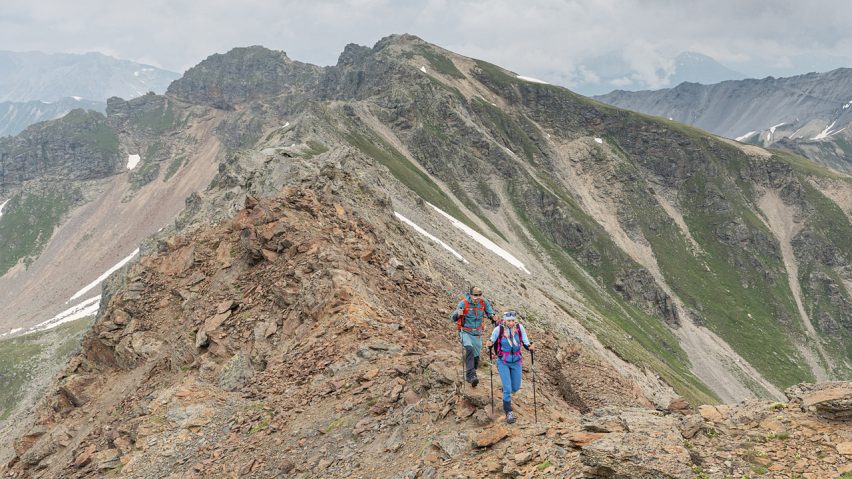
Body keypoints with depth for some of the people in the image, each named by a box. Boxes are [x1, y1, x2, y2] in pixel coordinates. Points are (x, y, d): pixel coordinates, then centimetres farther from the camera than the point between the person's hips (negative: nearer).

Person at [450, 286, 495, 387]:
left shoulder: (483, 302, -5)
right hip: (465, 332, -4)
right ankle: (471, 375, -33)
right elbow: (453, 318, -15)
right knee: (469, 350, -29)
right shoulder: (463, 303, -15)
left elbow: (489, 311, 13)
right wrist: (458, 314, -37)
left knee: (476, 356, 10)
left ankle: (469, 376, 33)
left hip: (477, 334, 4)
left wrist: (492, 316, -10)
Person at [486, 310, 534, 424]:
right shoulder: (498, 329, -18)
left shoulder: (520, 328, -13)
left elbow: (526, 343, -4)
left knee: (515, 388, 13)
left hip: (516, 362, 3)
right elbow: (490, 344, -6)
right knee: (507, 388, -9)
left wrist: (530, 347, -25)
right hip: (503, 362, -3)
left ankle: (506, 394, 50)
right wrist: (489, 345, -28)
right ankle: (508, 412, 9)